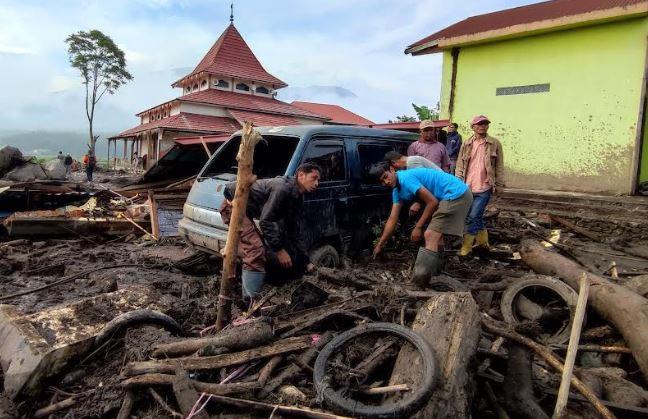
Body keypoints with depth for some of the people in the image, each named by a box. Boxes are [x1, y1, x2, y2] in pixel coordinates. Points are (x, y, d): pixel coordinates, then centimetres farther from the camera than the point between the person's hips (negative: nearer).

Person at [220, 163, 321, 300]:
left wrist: (306, 262, 11)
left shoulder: (296, 197, 6)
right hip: (233, 205, -11)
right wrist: (279, 249, -21)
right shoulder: (283, 187, -24)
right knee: (255, 250, -20)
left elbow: (294, 232, 12)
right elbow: (265, 221, -27)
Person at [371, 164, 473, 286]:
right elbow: (392, 219, 14)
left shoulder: (406, 178, -18)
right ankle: (435, 270, 43)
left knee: (430, 236, -15)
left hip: (456, 194, -10)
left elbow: (432, 202, -17)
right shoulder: (397, 190, 11)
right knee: (435, 234, 24)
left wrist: (418, 227, -10)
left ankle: (418, 284, -13)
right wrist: (379, 245, 15)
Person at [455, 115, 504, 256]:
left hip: (484, 188, -3)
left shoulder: (495, 144, 1)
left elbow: (499, 166, 3)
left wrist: (498, 185, 1)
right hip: (467, 187, 3)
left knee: (473, 217, -7)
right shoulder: (466, 144, 7)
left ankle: (466, 246, 3)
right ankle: (483, 240, 32)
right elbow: (460, 165, 6)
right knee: (476, 216, 13)